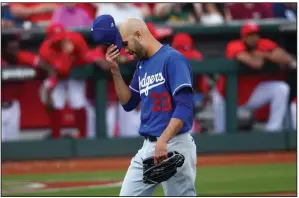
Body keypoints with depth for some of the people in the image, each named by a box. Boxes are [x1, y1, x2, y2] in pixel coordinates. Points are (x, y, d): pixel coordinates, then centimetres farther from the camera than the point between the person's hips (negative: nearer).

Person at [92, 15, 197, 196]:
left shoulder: (172, 59, -12)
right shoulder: (142, 65, 16)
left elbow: (184, 106, -20)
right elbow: (128, 103, 21)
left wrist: (163, 141, -29)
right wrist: (115, 70, 9)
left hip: (174, 146, -9)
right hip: (147, 147, 9)